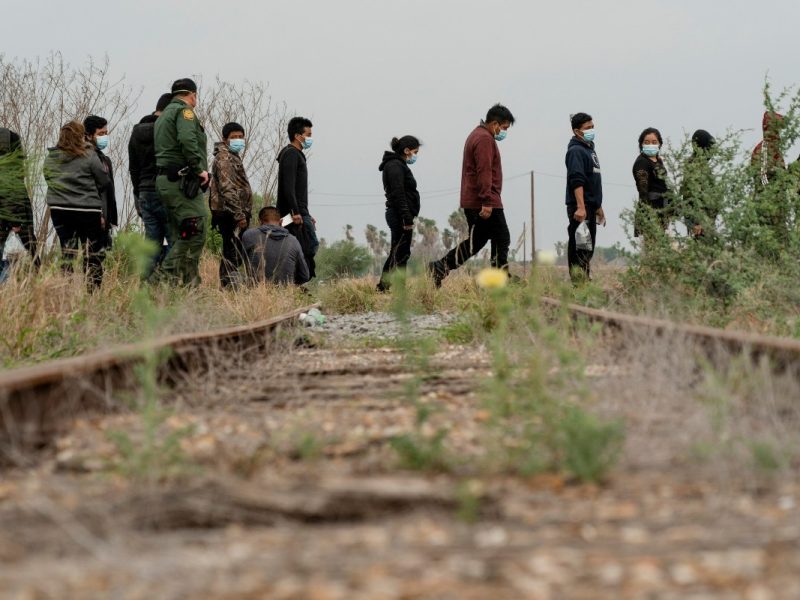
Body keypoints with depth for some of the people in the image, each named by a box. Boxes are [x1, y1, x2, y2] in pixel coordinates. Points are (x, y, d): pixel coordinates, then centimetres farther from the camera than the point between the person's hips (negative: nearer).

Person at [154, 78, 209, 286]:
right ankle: (169, 274, -18)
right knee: (196, 233, -14)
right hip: (181, 181, -10)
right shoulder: (184, 111, -5)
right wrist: (200, 169, -16)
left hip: (163, 181, 10)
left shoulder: (164, 115, 25)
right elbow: (187, 140, -22)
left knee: (181, 237, 9)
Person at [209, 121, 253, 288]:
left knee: (231, 255, 12)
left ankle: (227, 286, 15)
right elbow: (227, 189, -19)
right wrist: (239, 215, -24)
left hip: (232, 214, 11)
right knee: (233, 254, -14)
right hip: (230, 213, -11)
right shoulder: (224, 157, -10)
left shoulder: (234, 157, 24)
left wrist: (242, 213, 27)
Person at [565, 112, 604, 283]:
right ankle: (577, 281, -12)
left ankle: (585, 280, 14)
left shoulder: (590, 149, 19)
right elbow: (576, 181, -21)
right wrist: (580, 207, -29)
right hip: (580, 207, -10)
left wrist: (598, 207, 26)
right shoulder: (576, 151, -10)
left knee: (588, 248, 11)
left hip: (590, 206, 10)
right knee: (579, 247, -10)